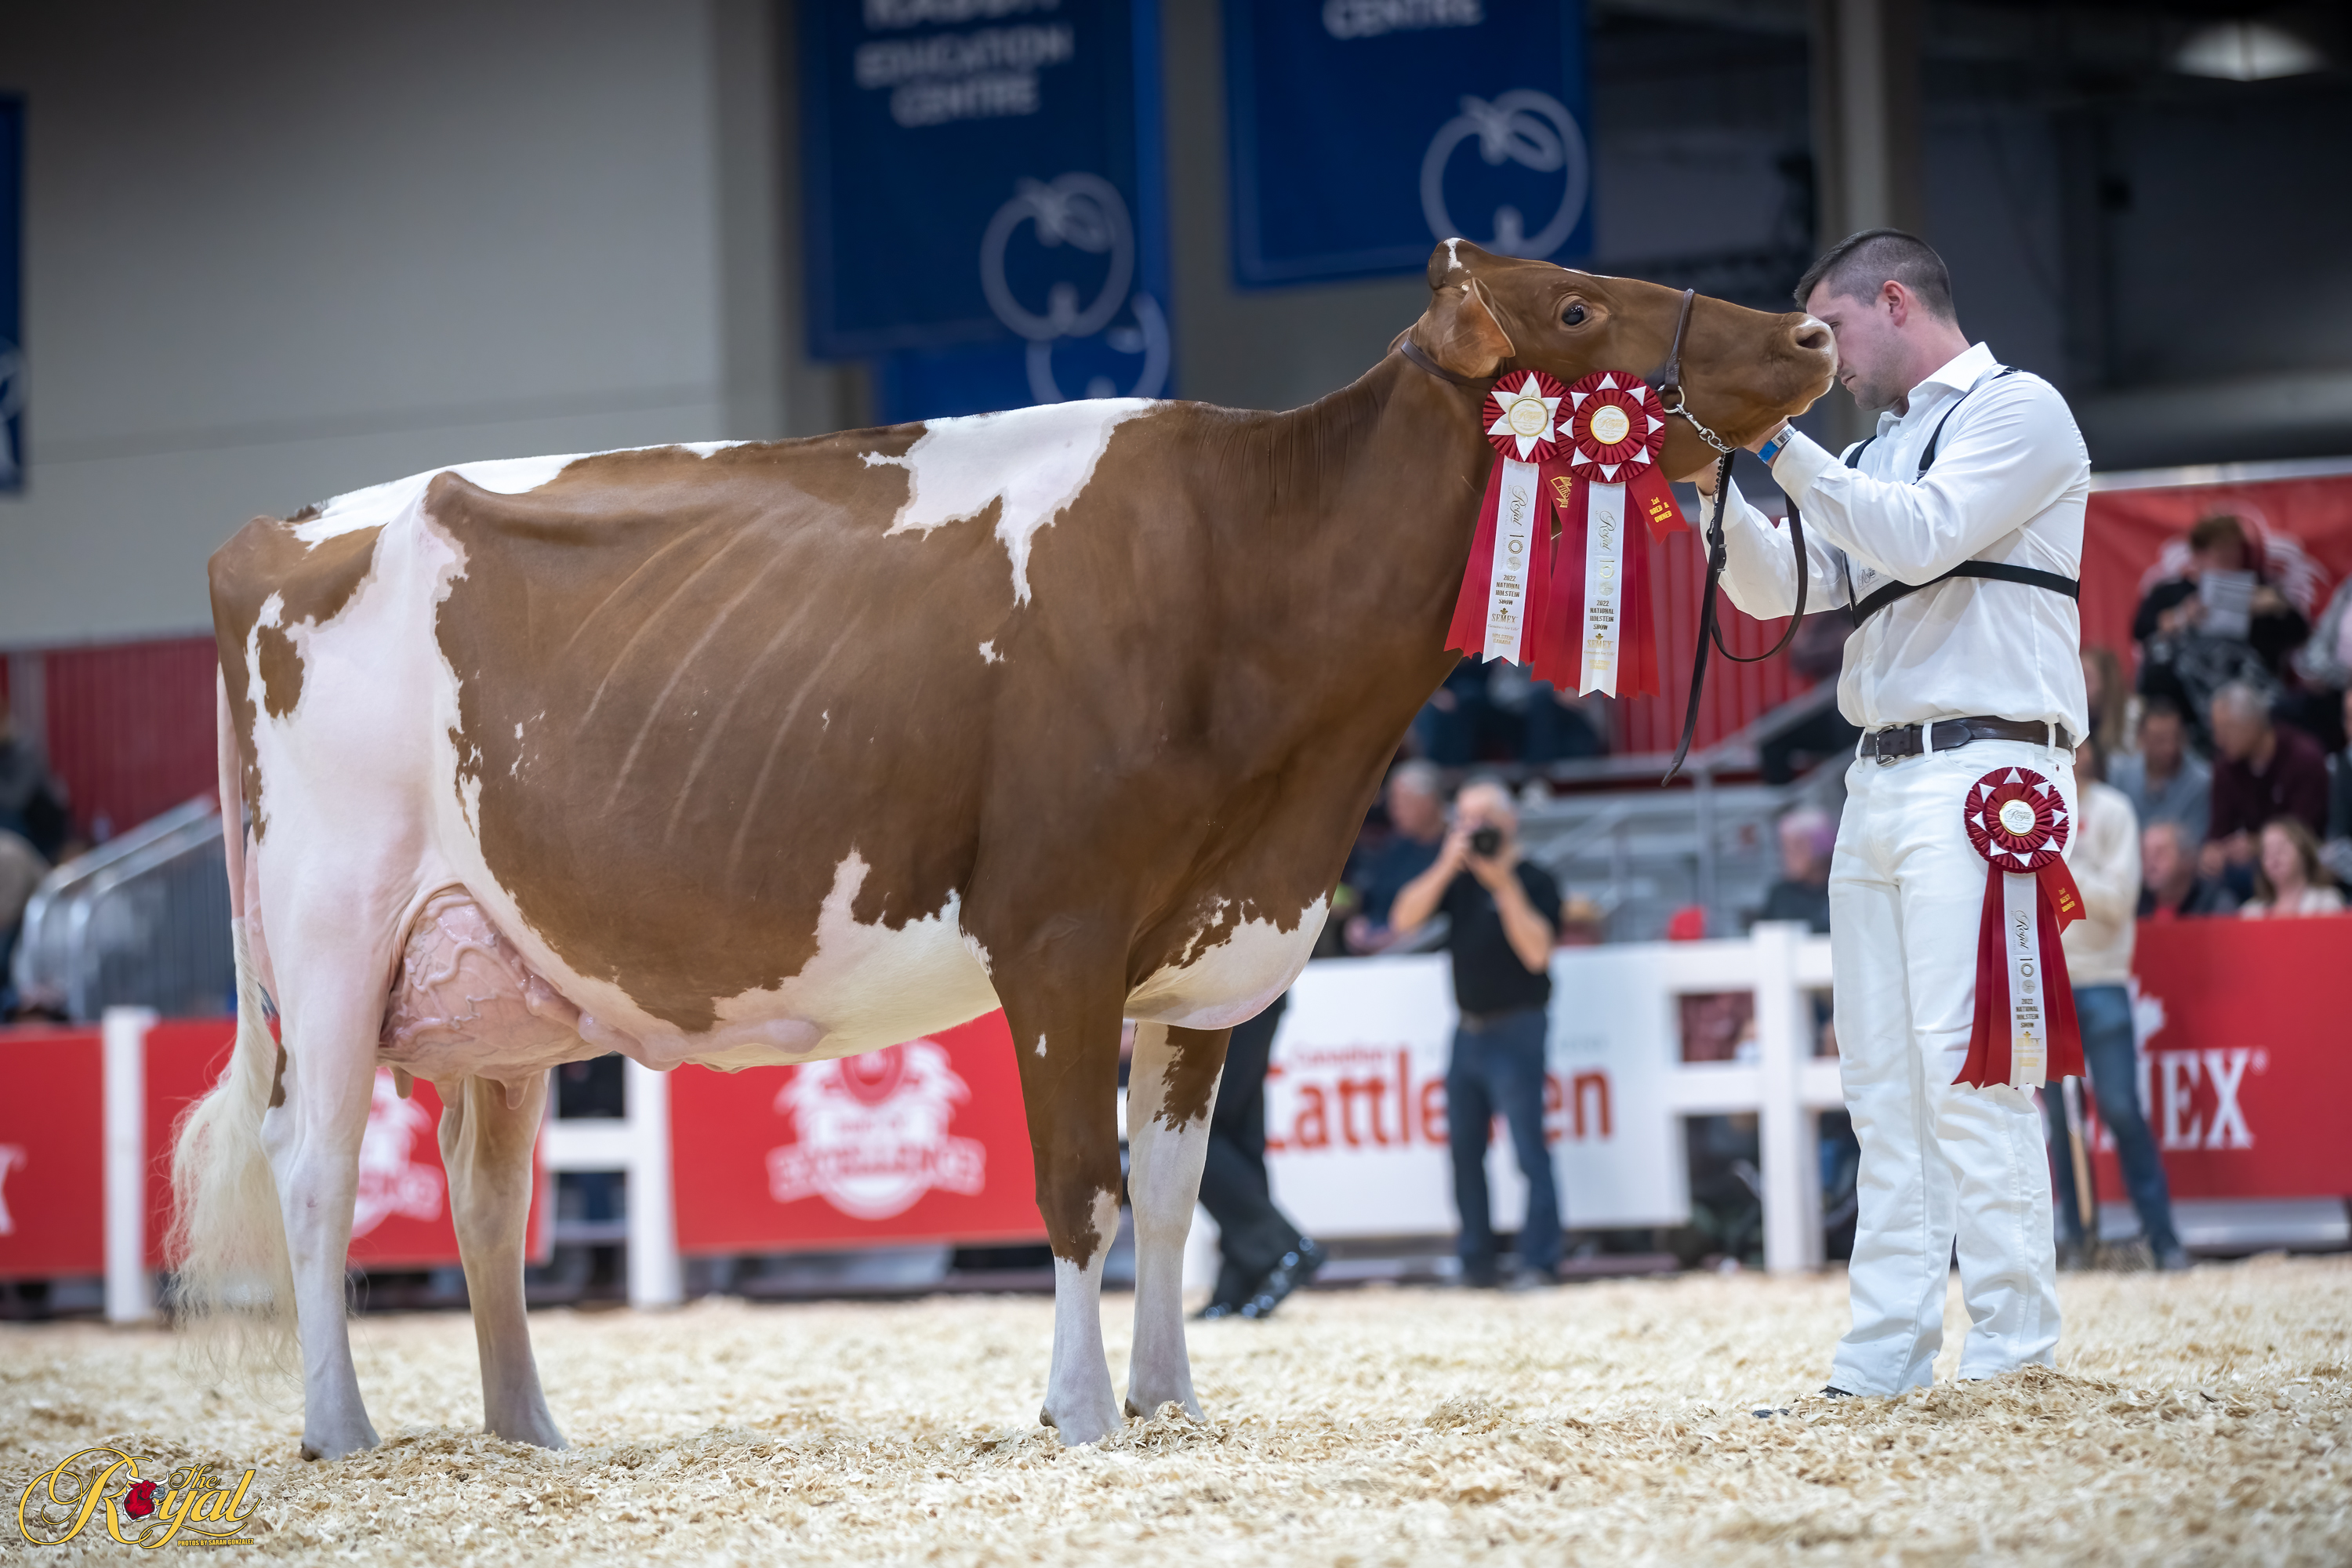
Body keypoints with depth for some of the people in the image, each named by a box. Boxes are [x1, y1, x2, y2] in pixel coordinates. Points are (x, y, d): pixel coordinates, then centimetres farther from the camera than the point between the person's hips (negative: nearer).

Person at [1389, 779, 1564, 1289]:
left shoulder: (1534, 881, -6)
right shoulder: (1459, 877, 11)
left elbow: (1536, 950, -20)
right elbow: (1405, 917, -1)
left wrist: (1505, 884, -23)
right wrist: (1447, 865, -12)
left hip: (1515, 1030, -7)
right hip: (1468, 1030, 7)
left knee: (1529, 1148, -11)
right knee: (1464, 1147, 8)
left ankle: (1540, 1262, -10)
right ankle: (1476, 1261, 15)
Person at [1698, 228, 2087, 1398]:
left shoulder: (2018, 410, 0)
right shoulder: (1874, 454, 24)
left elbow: (1924, 534, -14)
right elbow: (1776, 588, 21)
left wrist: (1781, 447, -10)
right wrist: (1718, 484, 7)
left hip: (1980, 770, -8)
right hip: (1878, 780, 8)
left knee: (1966, 1064, -14)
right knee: (1884, 1080, 4)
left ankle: (2012, 1355, -13)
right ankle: (1883, 1364, 4)